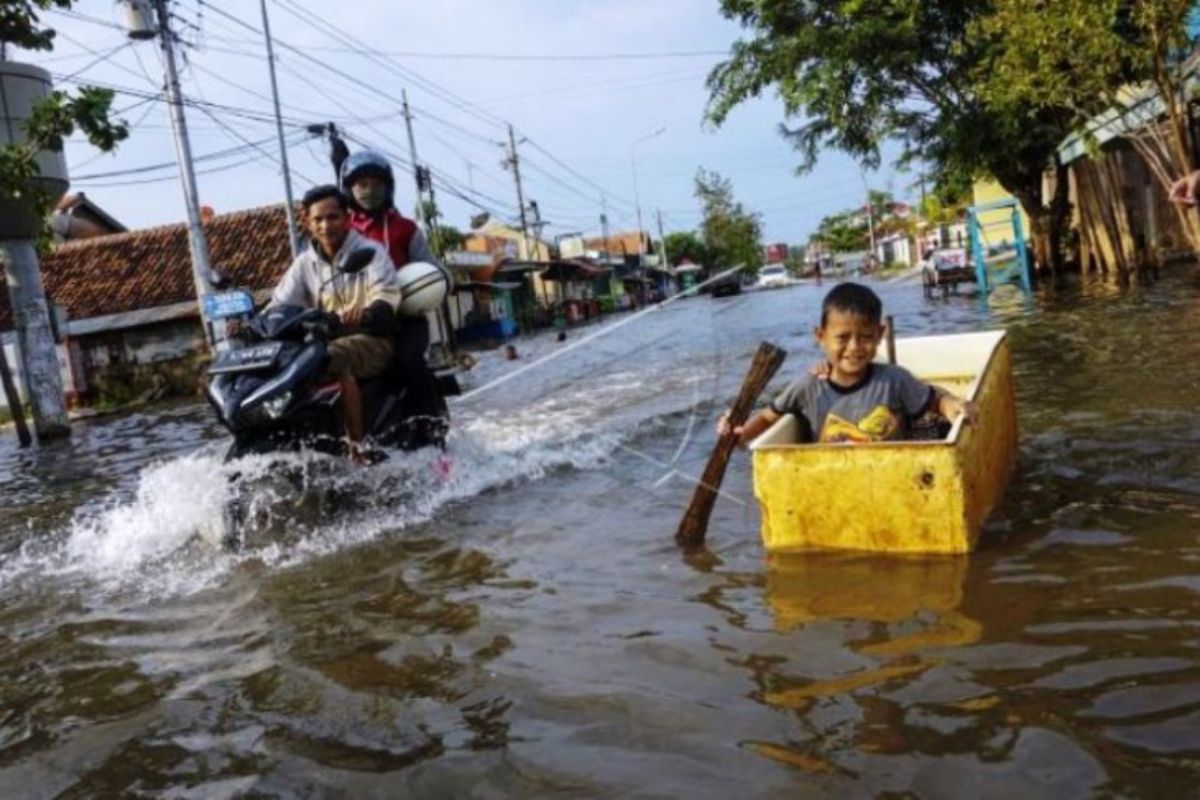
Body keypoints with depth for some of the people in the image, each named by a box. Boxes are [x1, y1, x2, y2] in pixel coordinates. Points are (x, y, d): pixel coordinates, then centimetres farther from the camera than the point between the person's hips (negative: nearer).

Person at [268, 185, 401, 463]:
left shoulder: (369, 251, 0)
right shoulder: (305, 263, 14)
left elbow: (388, 293, -17)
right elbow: (280, 303, 7)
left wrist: (365, 311, -40)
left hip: (371, 339, -5)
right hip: (325, 341, 5)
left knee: (336, 358, -38)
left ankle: (357, 448, -37)